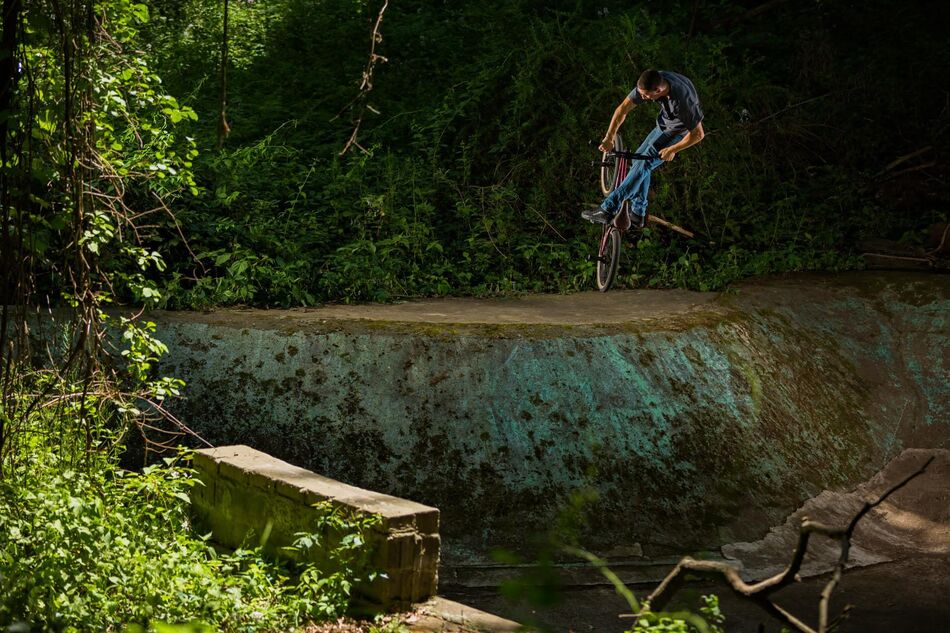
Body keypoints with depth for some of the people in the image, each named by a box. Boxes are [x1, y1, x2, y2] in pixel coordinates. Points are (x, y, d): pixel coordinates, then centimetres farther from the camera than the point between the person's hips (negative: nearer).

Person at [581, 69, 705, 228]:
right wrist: (609, 138, -22)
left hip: (680, 131, -7)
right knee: (638, 160, 6)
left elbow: (698, 134, -28)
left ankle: (608, 209, -21)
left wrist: (672, 150, -20)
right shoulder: (649, 83, -23)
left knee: (644, 164, -18)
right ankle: (638, 215, 18)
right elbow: (623, 109, -16)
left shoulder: (683, 101, -40)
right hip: (664, 125, 7)